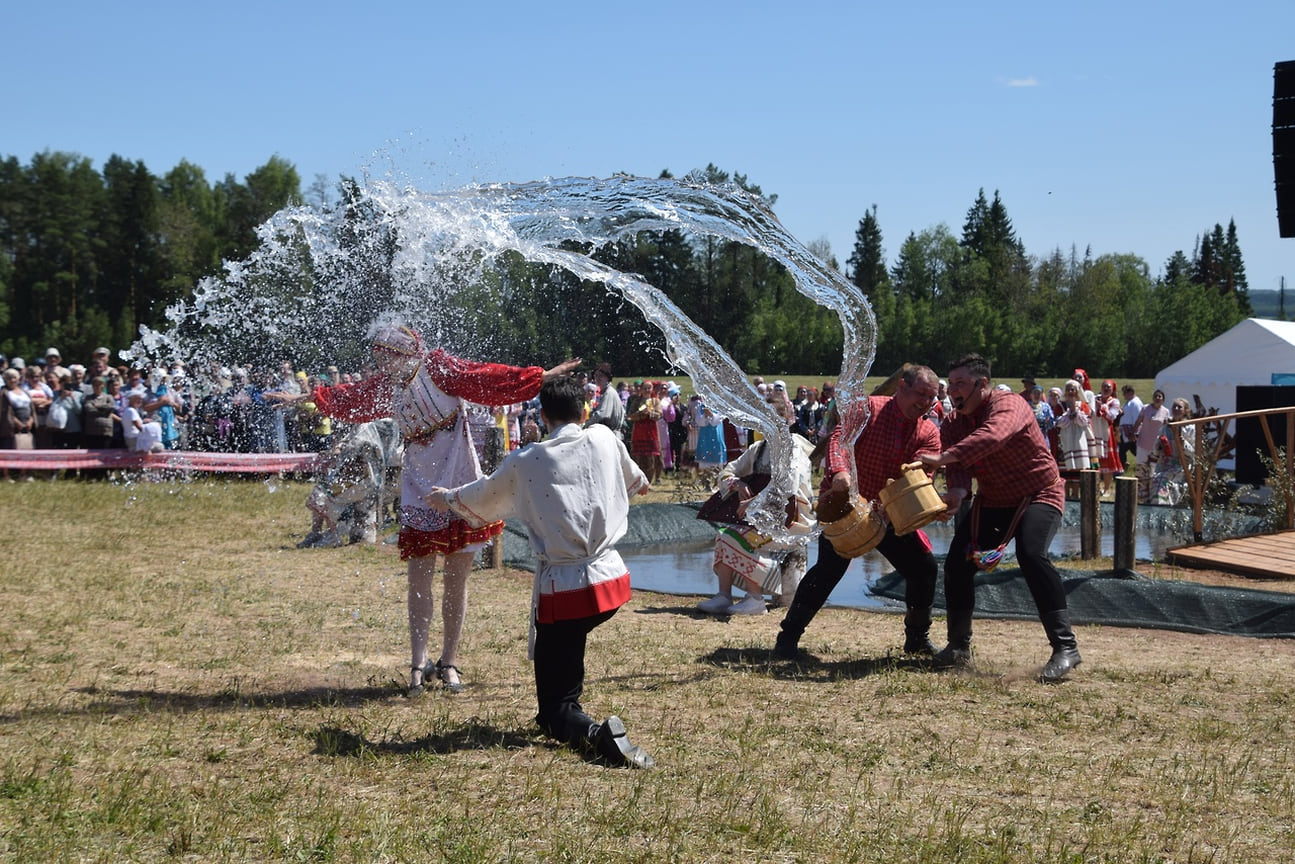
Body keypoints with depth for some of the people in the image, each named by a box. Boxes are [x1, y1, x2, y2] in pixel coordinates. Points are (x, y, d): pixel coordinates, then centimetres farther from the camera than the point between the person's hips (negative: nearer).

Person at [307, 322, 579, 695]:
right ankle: (418, 664, 3)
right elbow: (347, 399, 23)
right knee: (419, 578, -1)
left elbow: (486, 378, -16)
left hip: (457, 477, -3)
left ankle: (448, 661, 13)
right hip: (419, 482, 3)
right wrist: (309, 398, 34)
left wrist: (540, 377, -25)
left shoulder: (439, 368, -10)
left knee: (457, 579, 3)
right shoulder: (385, 387, 5)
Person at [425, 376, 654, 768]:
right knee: (571, 637, 38)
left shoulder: (525, 463, -4)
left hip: (562, 590, -4)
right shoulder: (604, 439, 3)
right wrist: (640, 483, 52)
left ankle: (593, 732, -27)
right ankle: (565, 708, 38)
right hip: (611, 582, 4)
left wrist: (445, 497, 37)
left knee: (554, 707, 2)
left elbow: (481, 498, 15)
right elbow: (634, 479, 26)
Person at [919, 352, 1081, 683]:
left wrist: (943, 457, -53)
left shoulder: (1008, 405, -22)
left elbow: (992, 436, -45)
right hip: (992, 501, 7)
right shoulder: (954, 423, 0)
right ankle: (959, 646, 16)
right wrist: (957, 491, -40)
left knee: (1031, 554, -31)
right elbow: (957, 464, -17)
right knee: (957, 562, -3)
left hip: (1038, 495, -7)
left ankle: (1065, 647, -29)